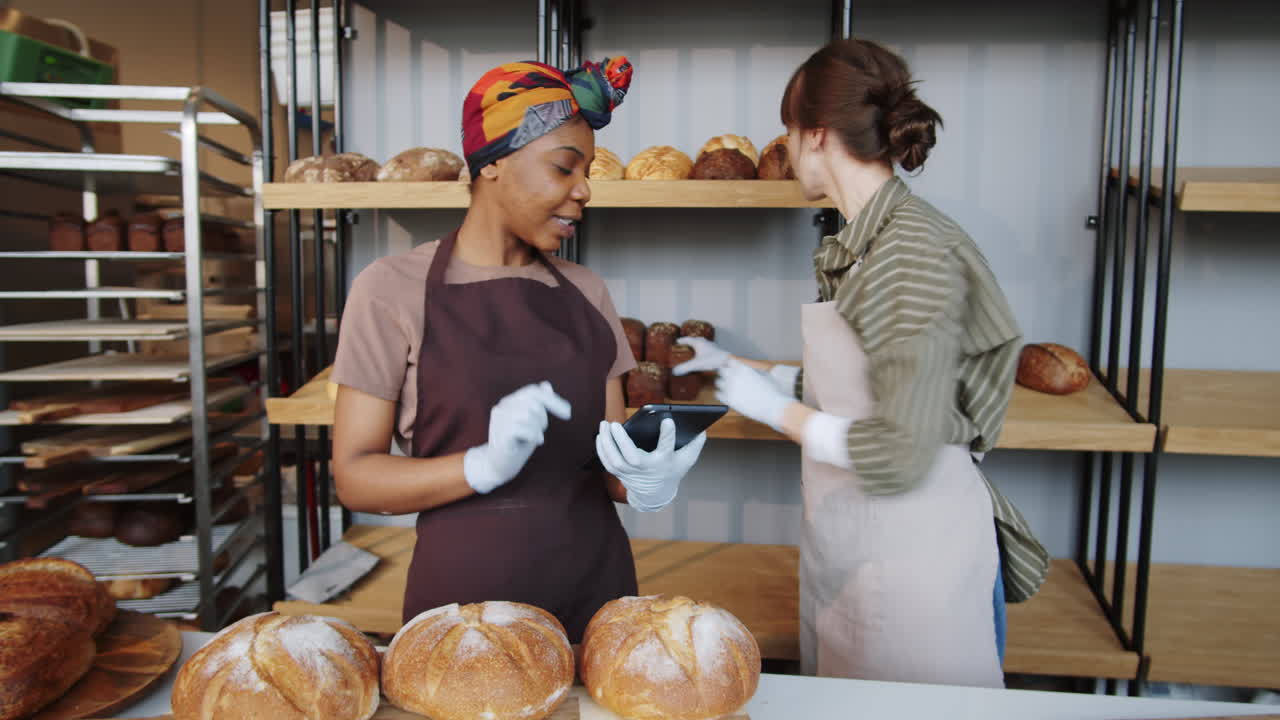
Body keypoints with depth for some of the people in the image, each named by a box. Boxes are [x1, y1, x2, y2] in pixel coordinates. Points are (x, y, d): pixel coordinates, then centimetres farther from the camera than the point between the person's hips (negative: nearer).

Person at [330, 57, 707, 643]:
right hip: (465, 589, -3)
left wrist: (646, 484, -16)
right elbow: (354, 477, -8)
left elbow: (612, 461, 7)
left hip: (594, 580, 4)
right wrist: (485, 464, -24)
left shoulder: (586, 293, 5)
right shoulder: (393, 290, -7)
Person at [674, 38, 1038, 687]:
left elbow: (899, 455, -26)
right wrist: (730, 365, 15)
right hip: (842, 538, 9)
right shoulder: (854, 245, 5)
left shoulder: (916, 251, -22)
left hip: (909, 547, -9)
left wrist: (777, 408, -14)